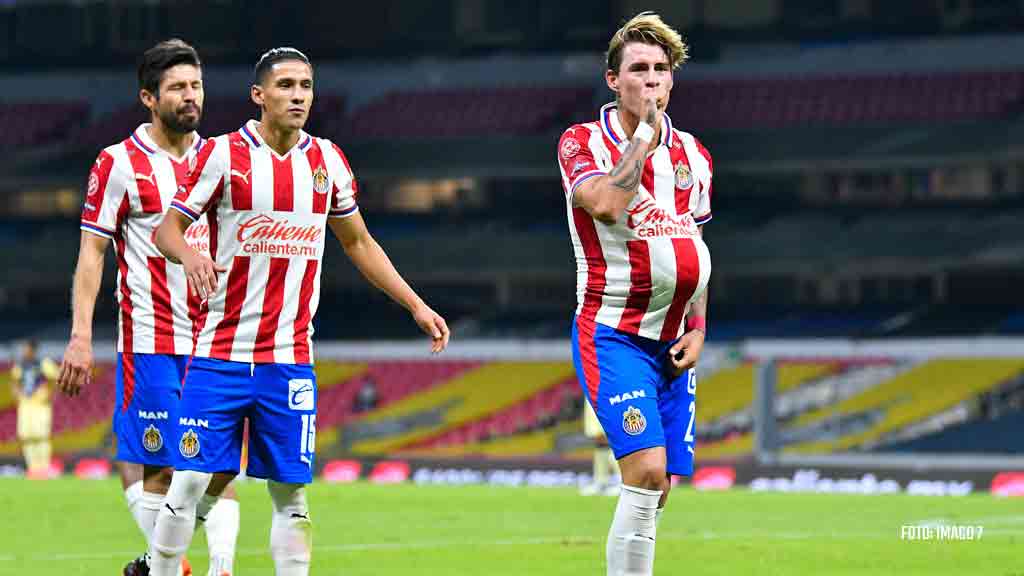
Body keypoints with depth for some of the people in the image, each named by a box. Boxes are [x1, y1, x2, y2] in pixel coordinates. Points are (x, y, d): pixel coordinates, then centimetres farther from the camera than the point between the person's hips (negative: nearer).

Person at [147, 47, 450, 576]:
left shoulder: (327, 161, 8)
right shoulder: (223, 155, -4)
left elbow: (358, 243, 19)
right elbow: (166, 229, -2)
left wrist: (416, 306, 14)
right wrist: (189, 254, -25)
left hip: (290, 361, 3)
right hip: (220, 354, -3)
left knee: (290, 491, 2)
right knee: (191, 481, -6)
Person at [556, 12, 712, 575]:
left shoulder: (691, 154, 11)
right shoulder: (581, 142, -5)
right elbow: (607, 203, -26)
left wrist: (697, 329, 8)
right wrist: (646, 129, -16)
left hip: (673, 343, 6)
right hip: (612, 334, -6)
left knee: (658, 490, 4)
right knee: (646, 470, -21)